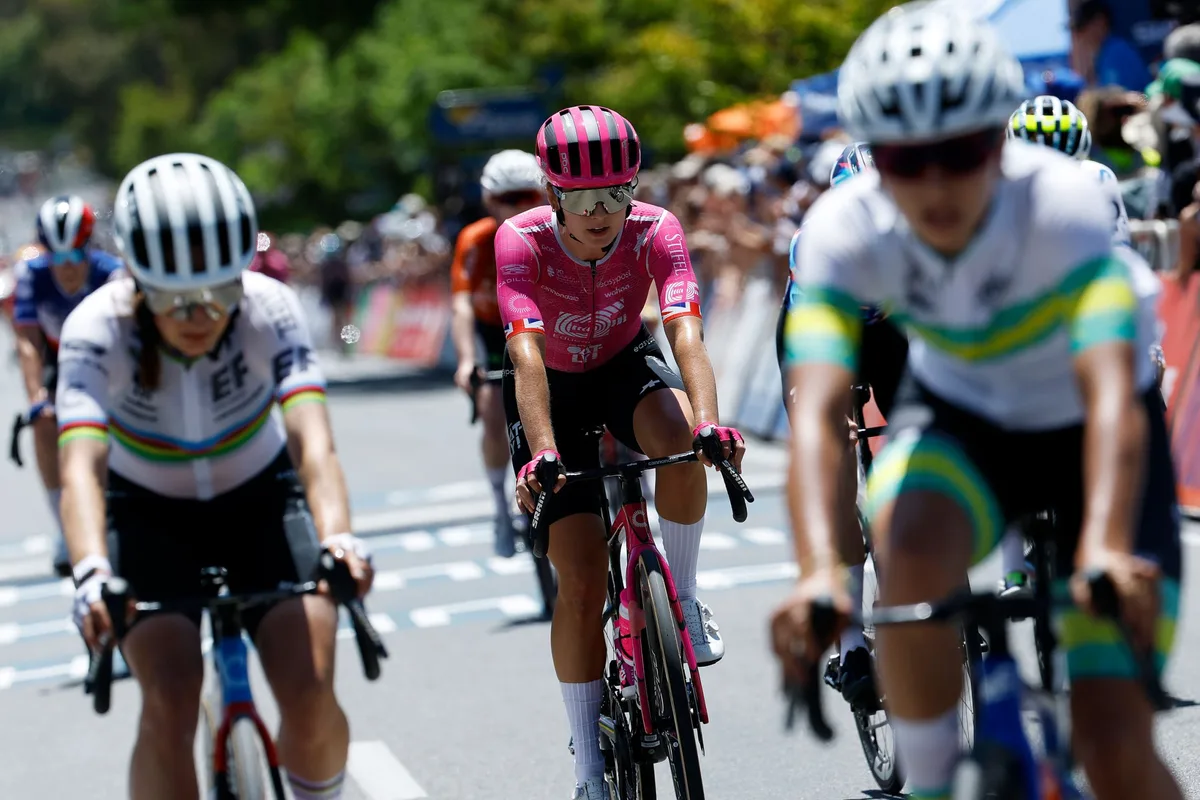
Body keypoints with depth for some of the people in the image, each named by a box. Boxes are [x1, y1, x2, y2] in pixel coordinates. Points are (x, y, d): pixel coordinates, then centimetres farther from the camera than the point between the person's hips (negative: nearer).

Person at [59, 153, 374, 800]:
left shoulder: (270, 310, -26)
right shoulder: (99, 328, -28)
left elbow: (311, 439, -38)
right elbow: (81, 465, -40)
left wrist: (337, 537, -58)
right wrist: (91, 572, -59)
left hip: (260, 501, 1)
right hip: (151, 515, -1)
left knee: (309, 696, -16)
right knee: (168, 704, -22)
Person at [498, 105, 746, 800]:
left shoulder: (655, 230, -25)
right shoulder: (521, 241, -28)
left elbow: (687, 333, -37)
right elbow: (527, 354, -38)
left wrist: (709, 424, -54)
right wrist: (542, 453, -52)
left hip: (625, 367, 1)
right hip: (553, 389, -1)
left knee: (678, 436, -36)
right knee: (582, 579, -9)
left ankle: (682, 598, -12)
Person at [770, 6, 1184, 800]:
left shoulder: (1062, 201, -32)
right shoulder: (846, 228, -26)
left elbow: (1112, 390, -44)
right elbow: (817, 413, -38)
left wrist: (1106, 550, -61)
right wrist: (819, 571, -55)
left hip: (1086, 434, -1)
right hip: (959, 418, 2)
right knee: (912, 553, -36)